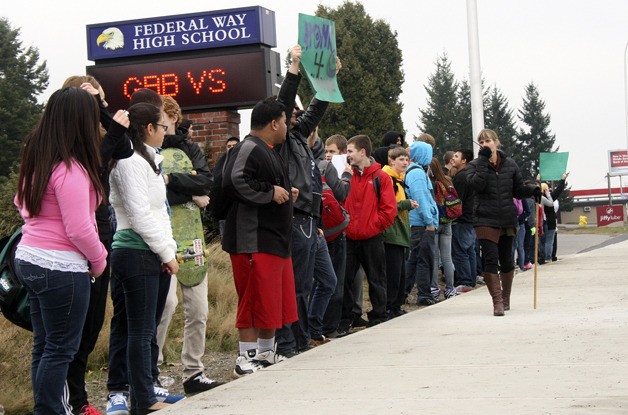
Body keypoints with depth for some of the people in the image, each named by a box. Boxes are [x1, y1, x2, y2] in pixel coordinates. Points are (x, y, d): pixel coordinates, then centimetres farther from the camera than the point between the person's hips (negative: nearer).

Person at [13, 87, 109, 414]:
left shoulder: (36, 160, 8)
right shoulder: (71, 169, -20)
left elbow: (21, 203, 24)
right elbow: (79, 230, -20)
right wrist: (99, 259, -5)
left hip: (29, 260, 9)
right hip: (61, 268, -9)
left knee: (44, 345, 16)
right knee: (61, 348, 0)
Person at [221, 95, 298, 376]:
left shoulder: (269, 151, 21)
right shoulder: (248, 149, -13)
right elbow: (233, 182, -28)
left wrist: (285, 192, 13)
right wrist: (270, 192, -21)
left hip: (275, 239, 11)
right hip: (254, 240, -11)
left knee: (275, 300, 16)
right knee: (256, 300, -7)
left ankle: (267, 353, 28)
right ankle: (246, 358, 0)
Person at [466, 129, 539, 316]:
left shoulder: (510, 164, 6)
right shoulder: (475, 165, 0)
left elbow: (518, 189, 10)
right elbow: (477, 184, -19)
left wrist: (533, 190, -9)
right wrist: (483, 160, -17)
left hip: (508, 219, 3)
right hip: (486, 220, -3)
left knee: (507, 261, 13)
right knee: (490, 259, -13)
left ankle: (505, 298, 30)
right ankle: (497, 302, -10)